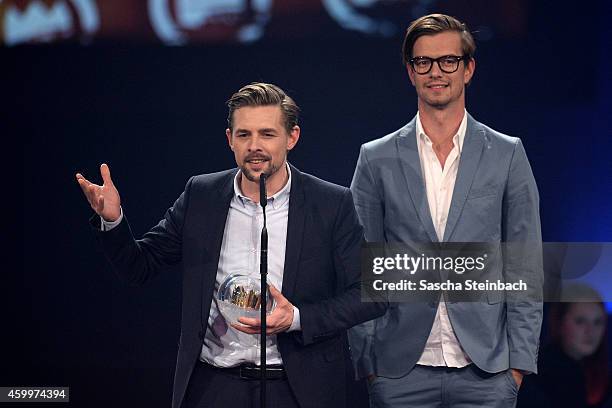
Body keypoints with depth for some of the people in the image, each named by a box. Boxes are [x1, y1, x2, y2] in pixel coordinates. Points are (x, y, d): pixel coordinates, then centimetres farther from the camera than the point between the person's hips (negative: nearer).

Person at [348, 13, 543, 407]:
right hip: (401, 372, 0)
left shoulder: (508, 155, 5)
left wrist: (520, 360, -1)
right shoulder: (377, 159, 7)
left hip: (486, 373, 0)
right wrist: (366, 360, 2)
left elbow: (525, 268, 5)